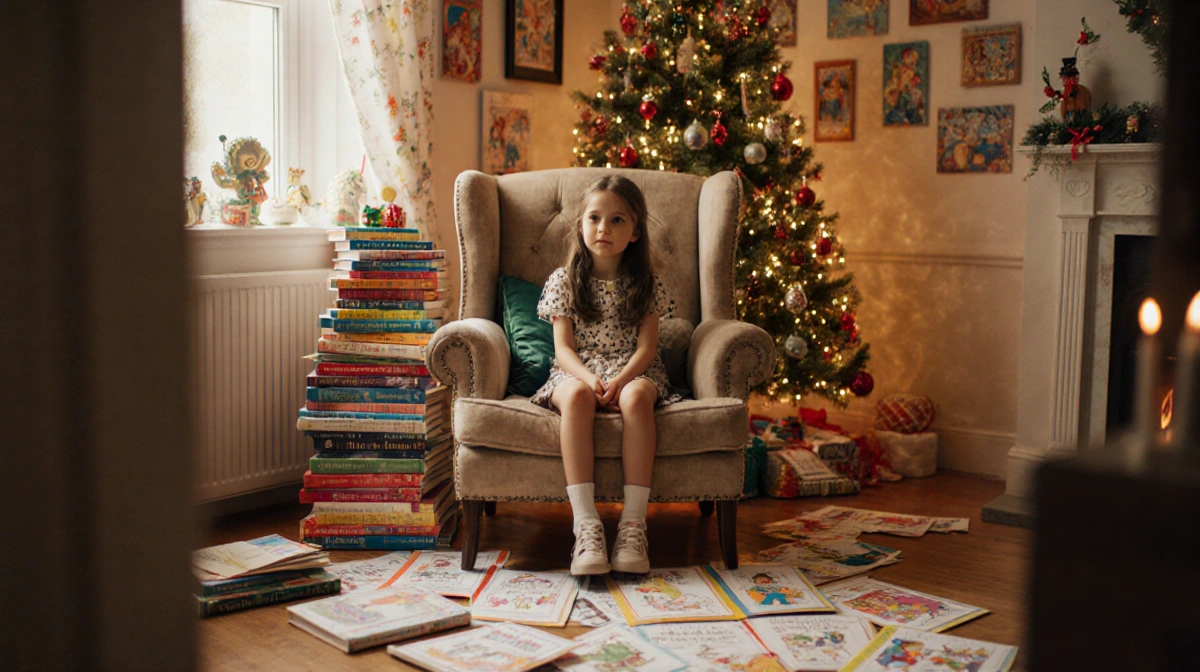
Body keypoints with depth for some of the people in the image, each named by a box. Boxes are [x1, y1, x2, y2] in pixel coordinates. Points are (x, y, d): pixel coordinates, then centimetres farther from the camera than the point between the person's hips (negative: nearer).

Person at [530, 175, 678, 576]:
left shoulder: (646, 284, 10)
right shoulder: (563, 281, 9)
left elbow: (646, 346, 0)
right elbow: (563, 347, 1)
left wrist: (620, 380, -21)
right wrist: (588, 377, -21)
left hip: (632, 372, 0)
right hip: (576, 372, 0)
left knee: (637, 396, -38)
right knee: (575, 396, -38)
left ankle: (633, 522, -40)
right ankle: (586, 524, -43)